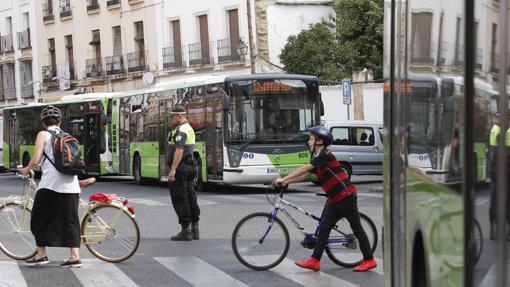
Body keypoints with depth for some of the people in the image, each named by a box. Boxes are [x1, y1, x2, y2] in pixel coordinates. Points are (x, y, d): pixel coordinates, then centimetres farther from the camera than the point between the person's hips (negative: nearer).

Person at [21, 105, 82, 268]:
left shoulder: (43, 135, 2)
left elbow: (36, 160, -6)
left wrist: (26, 170, 13)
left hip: (50, 183, -5)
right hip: (71, 185, 5)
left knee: (39, 218, 9)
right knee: (70, 220, 7)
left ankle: (41, 255, 9)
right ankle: (74, 256, 3)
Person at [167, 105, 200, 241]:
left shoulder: (180, 130, -14)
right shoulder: (189, 128, 18)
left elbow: (179, 150, -25)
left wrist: (173, 169, -29)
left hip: (180, 168, -10)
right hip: (189, 167, 10)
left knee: (180, 199, -5)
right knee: (190, 197, 12)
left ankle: (185, 230, -5)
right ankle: (194, 229, 15)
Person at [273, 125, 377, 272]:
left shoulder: (325, 155, -17)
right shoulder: (317, 157, 12)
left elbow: (304, 169, -23)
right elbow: (305, 175, 10)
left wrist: (283, 179, -21)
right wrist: (286, 182, 0)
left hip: (346, 196, -9)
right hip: (334, 199, 9)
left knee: (357, 228, 0)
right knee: (324, 228, 5)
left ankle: (369, 260, 10)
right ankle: (315, 261, 6)